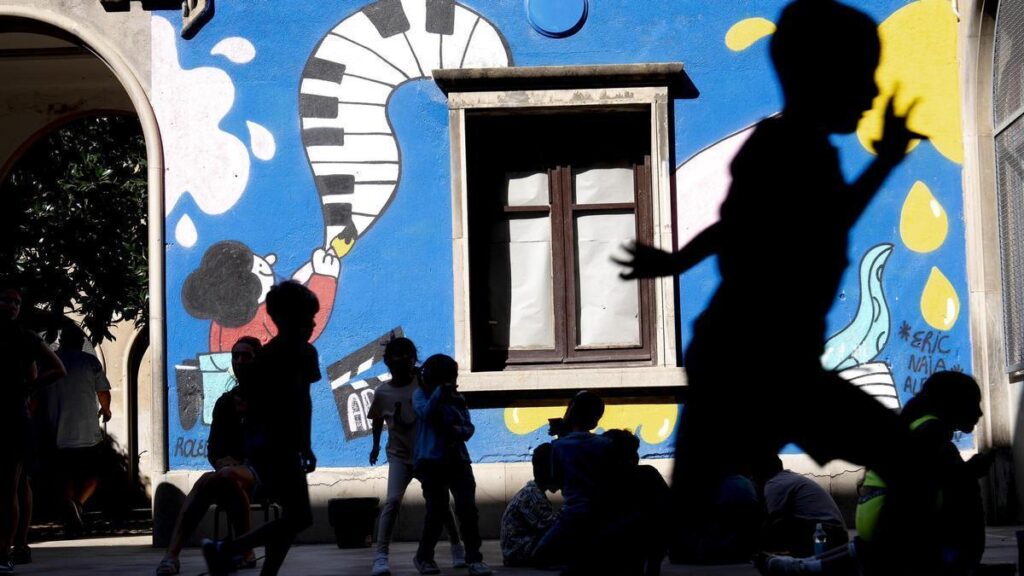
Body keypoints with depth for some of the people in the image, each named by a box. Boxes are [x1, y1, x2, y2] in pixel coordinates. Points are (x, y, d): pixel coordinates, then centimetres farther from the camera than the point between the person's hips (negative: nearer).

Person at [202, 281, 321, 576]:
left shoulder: (307, 354, 9)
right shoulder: (269, 357, -17)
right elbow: (254, 407, -19)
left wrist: (305, 446, 19)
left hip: (287, 445, 9)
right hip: (268, 446, -9)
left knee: (292, 517, 7)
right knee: (299, 517, -10)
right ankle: (223, 549, -2)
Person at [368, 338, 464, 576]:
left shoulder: (422, 383, -10)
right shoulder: (382, 392, -7)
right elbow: (377, 419, 11)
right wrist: (376, 445, 10)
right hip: (400, 456, -1)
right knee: (393, 500, -19)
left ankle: (456, 547, 28)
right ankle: (381, 555, -24)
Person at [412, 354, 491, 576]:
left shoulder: (457, 399, 12)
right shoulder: (421, 394, 3)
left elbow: (469, 427, 6)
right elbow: (426, 412, -17)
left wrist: (460, 431, -15)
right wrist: (440, 392, -20)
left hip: (457, 459, 3)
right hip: (431, 461, -3)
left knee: (468, 508, -7)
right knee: (437, 510, -4)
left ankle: (474, 558, -2)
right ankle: (423, 556, 15)